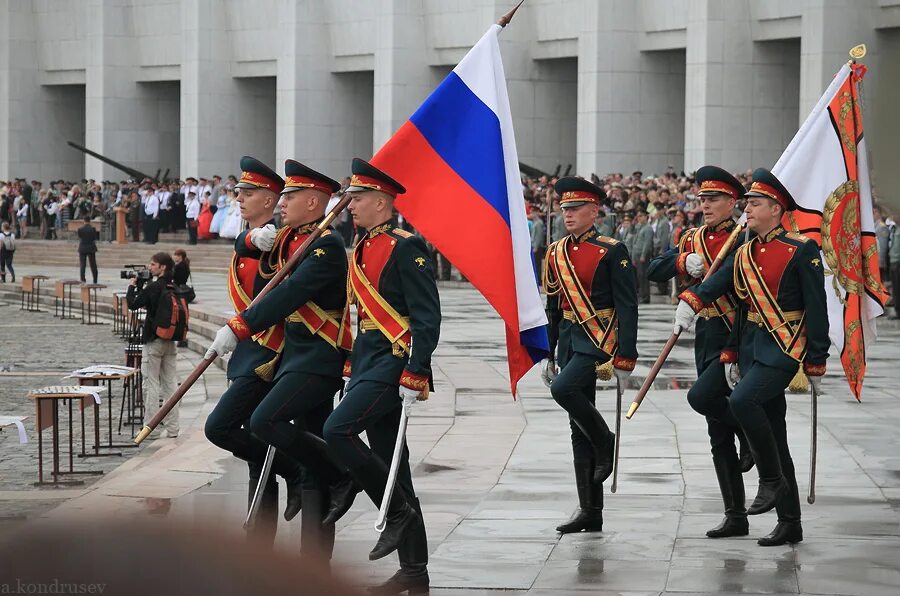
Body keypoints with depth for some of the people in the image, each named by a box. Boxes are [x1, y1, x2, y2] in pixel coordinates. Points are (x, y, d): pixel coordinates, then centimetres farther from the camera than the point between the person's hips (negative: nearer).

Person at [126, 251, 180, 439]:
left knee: (152, 384, -1)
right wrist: (141, 286, 14)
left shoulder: (154, 287, -16)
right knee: (170, 384, 9)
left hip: (154, 340, -6)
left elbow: (133, 304, -12)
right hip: (170, 340, 6)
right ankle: (172, 428, 10)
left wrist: (132, 286, 2)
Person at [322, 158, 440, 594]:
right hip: (367, 362, 9)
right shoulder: (361, 250, 15)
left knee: (337, 430, -22)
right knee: (389, 463, 8)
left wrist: (414, 377, -21)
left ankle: (398, 511, -8)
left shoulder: (407, 248, -11)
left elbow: (427, 318, -16)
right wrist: (350, 372, 19)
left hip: (394, 362, -9)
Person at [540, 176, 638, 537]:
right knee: (578, 428, 6)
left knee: (563, 388, -30)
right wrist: (547, 355, 15)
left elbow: (627, 308, -10)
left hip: (600, 339, -7)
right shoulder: (556, 253, 11)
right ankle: (590, 512, 9)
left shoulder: (612, 252, -8)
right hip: (569, 340, 7)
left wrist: (625, 358, -15)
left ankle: (605, 441, -4)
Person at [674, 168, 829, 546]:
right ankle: (789, 525, 14)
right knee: (772, 436, 8)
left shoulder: (802, 250, -7)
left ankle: (772, 482, -13)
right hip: (751, 350, 7)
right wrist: (691, 300, -20)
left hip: (783, 350, -7)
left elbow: (817, 309, -8)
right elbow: (717, 284, 1)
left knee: (743, 401, -29)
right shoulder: (744, 254, 13)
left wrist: (816, 364, -9)